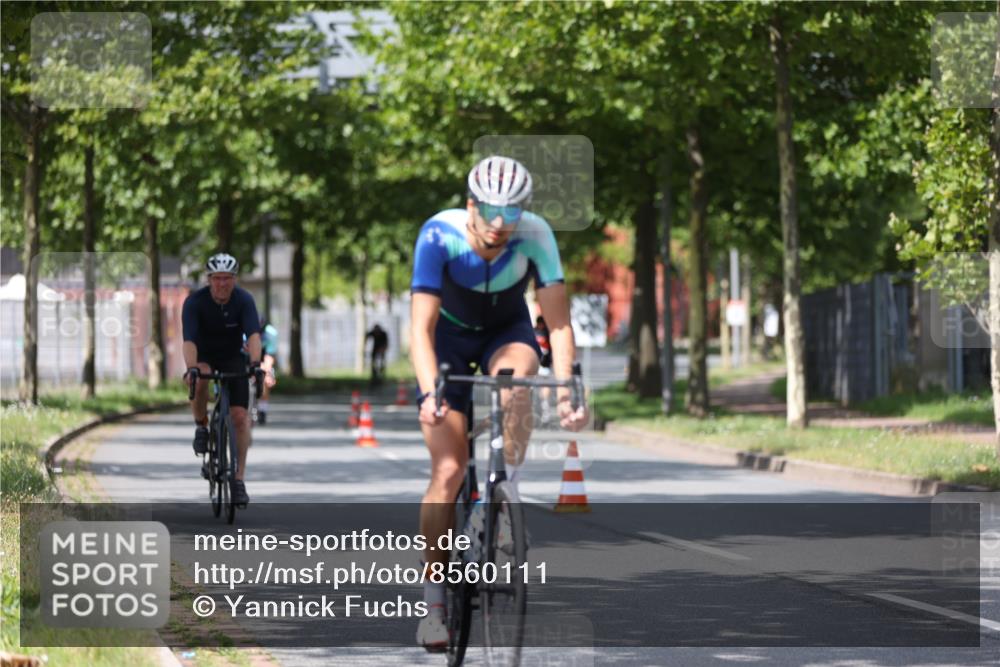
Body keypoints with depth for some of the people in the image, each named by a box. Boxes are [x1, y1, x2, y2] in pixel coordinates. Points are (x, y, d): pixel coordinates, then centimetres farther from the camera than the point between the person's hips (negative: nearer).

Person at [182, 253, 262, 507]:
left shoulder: (244, 300, -20)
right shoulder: (194, 302, -24)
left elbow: (253, 334, -32)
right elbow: (189, 340, -34)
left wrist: (255, 363, -50)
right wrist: (191, 369, -51)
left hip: (233, 358, 1)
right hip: (203, 357, -1)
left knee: (240, 416, -13)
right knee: (199, 380, -38)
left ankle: (238, 479, -7)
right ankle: (201, 427, -12)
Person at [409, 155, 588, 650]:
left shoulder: (535, 235, -27)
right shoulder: (439, 234, -31)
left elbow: (558, 322, -28)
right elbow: (421, 325, -35)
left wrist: (565, 390, -41)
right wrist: (429, 392, -50)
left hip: (507, 332, 1)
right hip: (449, 335, -1)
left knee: (512, 376, -38)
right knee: (448, 468, -11)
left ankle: (508, 488, -18)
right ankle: (433, 599, -2)